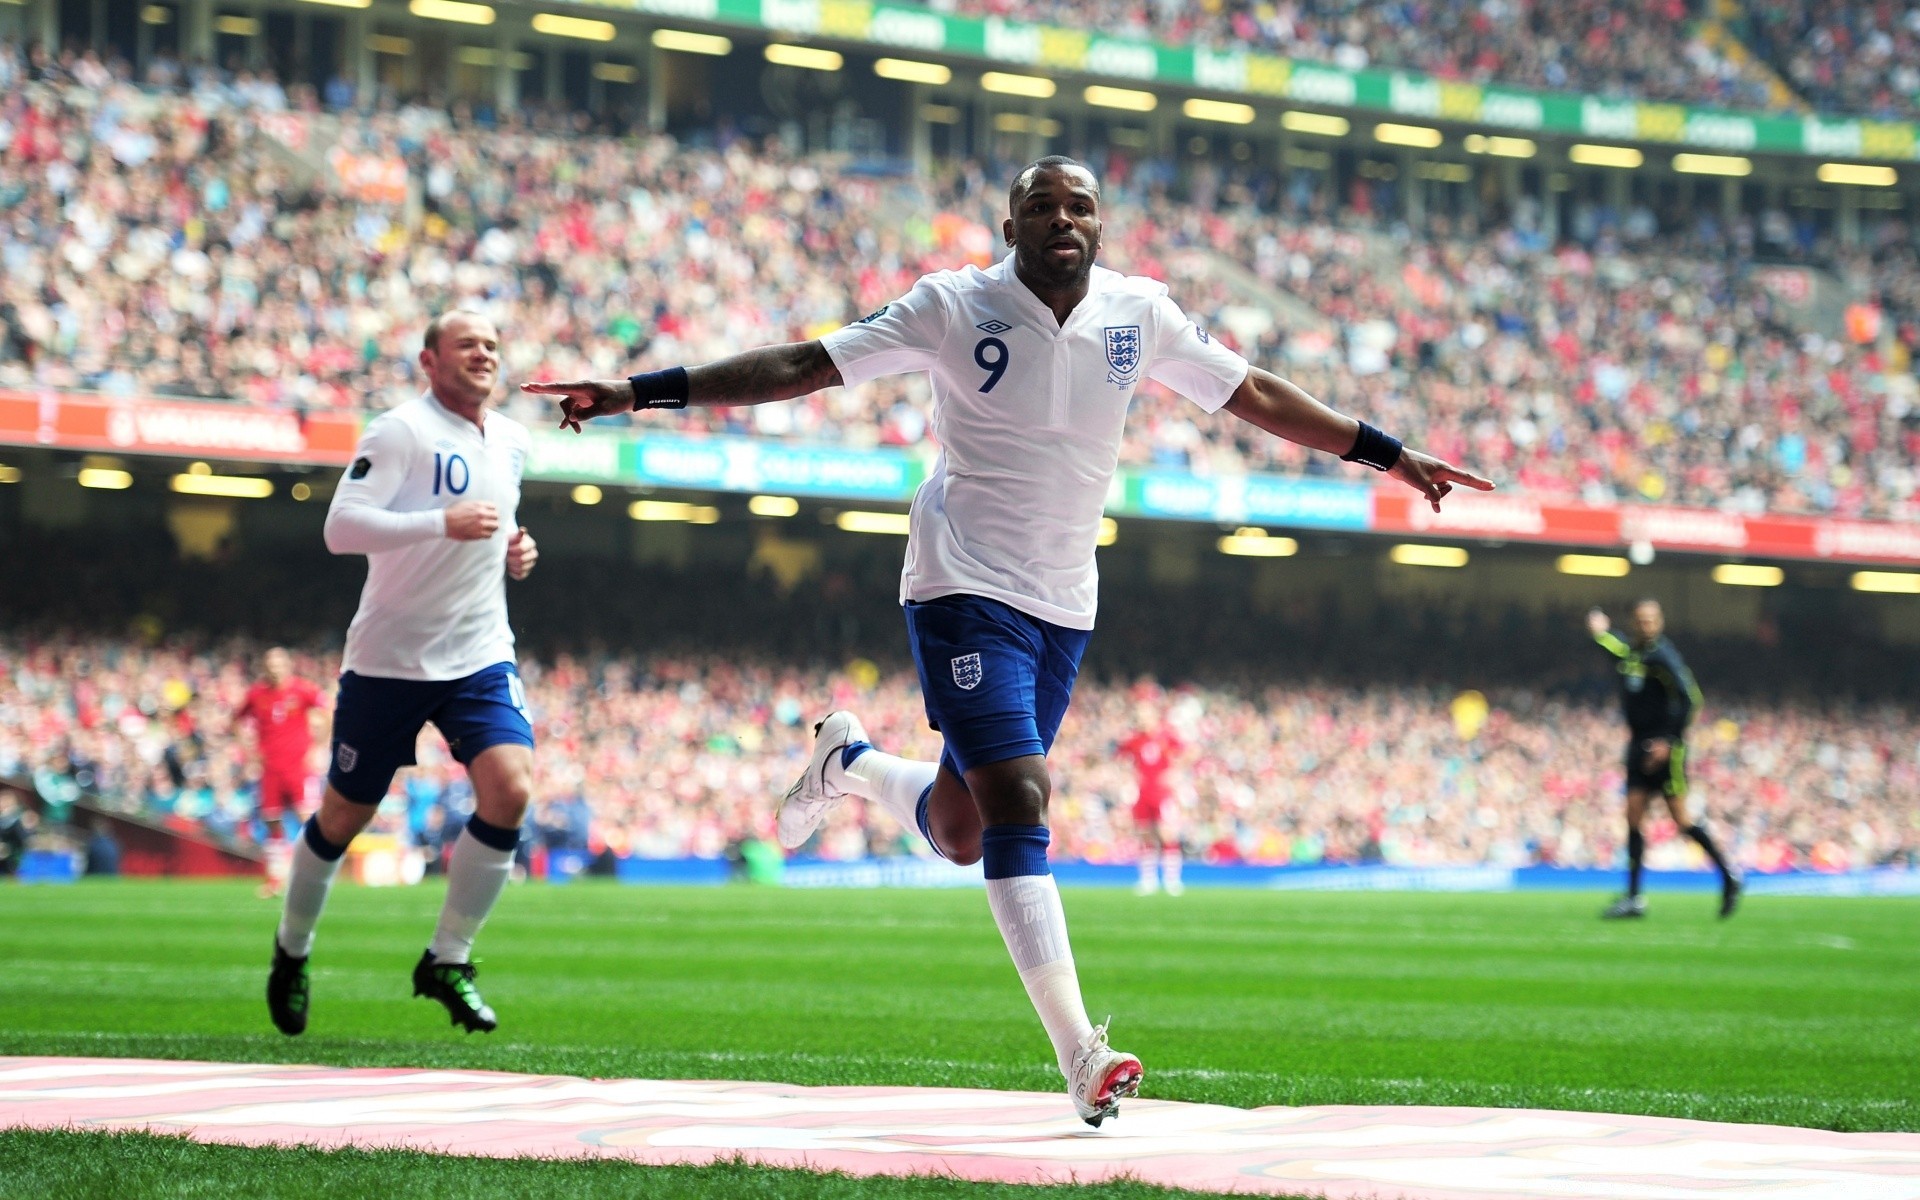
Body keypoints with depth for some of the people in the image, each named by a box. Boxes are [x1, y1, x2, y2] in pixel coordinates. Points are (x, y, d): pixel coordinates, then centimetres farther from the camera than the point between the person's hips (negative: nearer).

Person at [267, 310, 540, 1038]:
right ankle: (293, 950, 32)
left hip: (480, 657, 5)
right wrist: (444, 524, -31)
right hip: (388, 659, -5)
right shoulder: (401, 431, -13)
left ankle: (448, 960, -4)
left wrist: (511, 554, 7)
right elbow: (341, 527, -23)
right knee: (345, 815, 5)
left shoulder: (511, 441, 11)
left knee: (509, 789, -17)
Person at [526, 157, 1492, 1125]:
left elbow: (1254, 396, 13)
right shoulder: (956, 307, -9)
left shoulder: (1139, 314, 2)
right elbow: (803, 366, -9)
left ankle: (852, 765, 42)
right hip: (965, 591, -5)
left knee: (962, 834, 9)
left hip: (1064, 607, 5)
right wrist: (641, 392, -15)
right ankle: (1079, 1055, -23)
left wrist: (1385, 453, 15)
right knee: (1017, 805, -19)